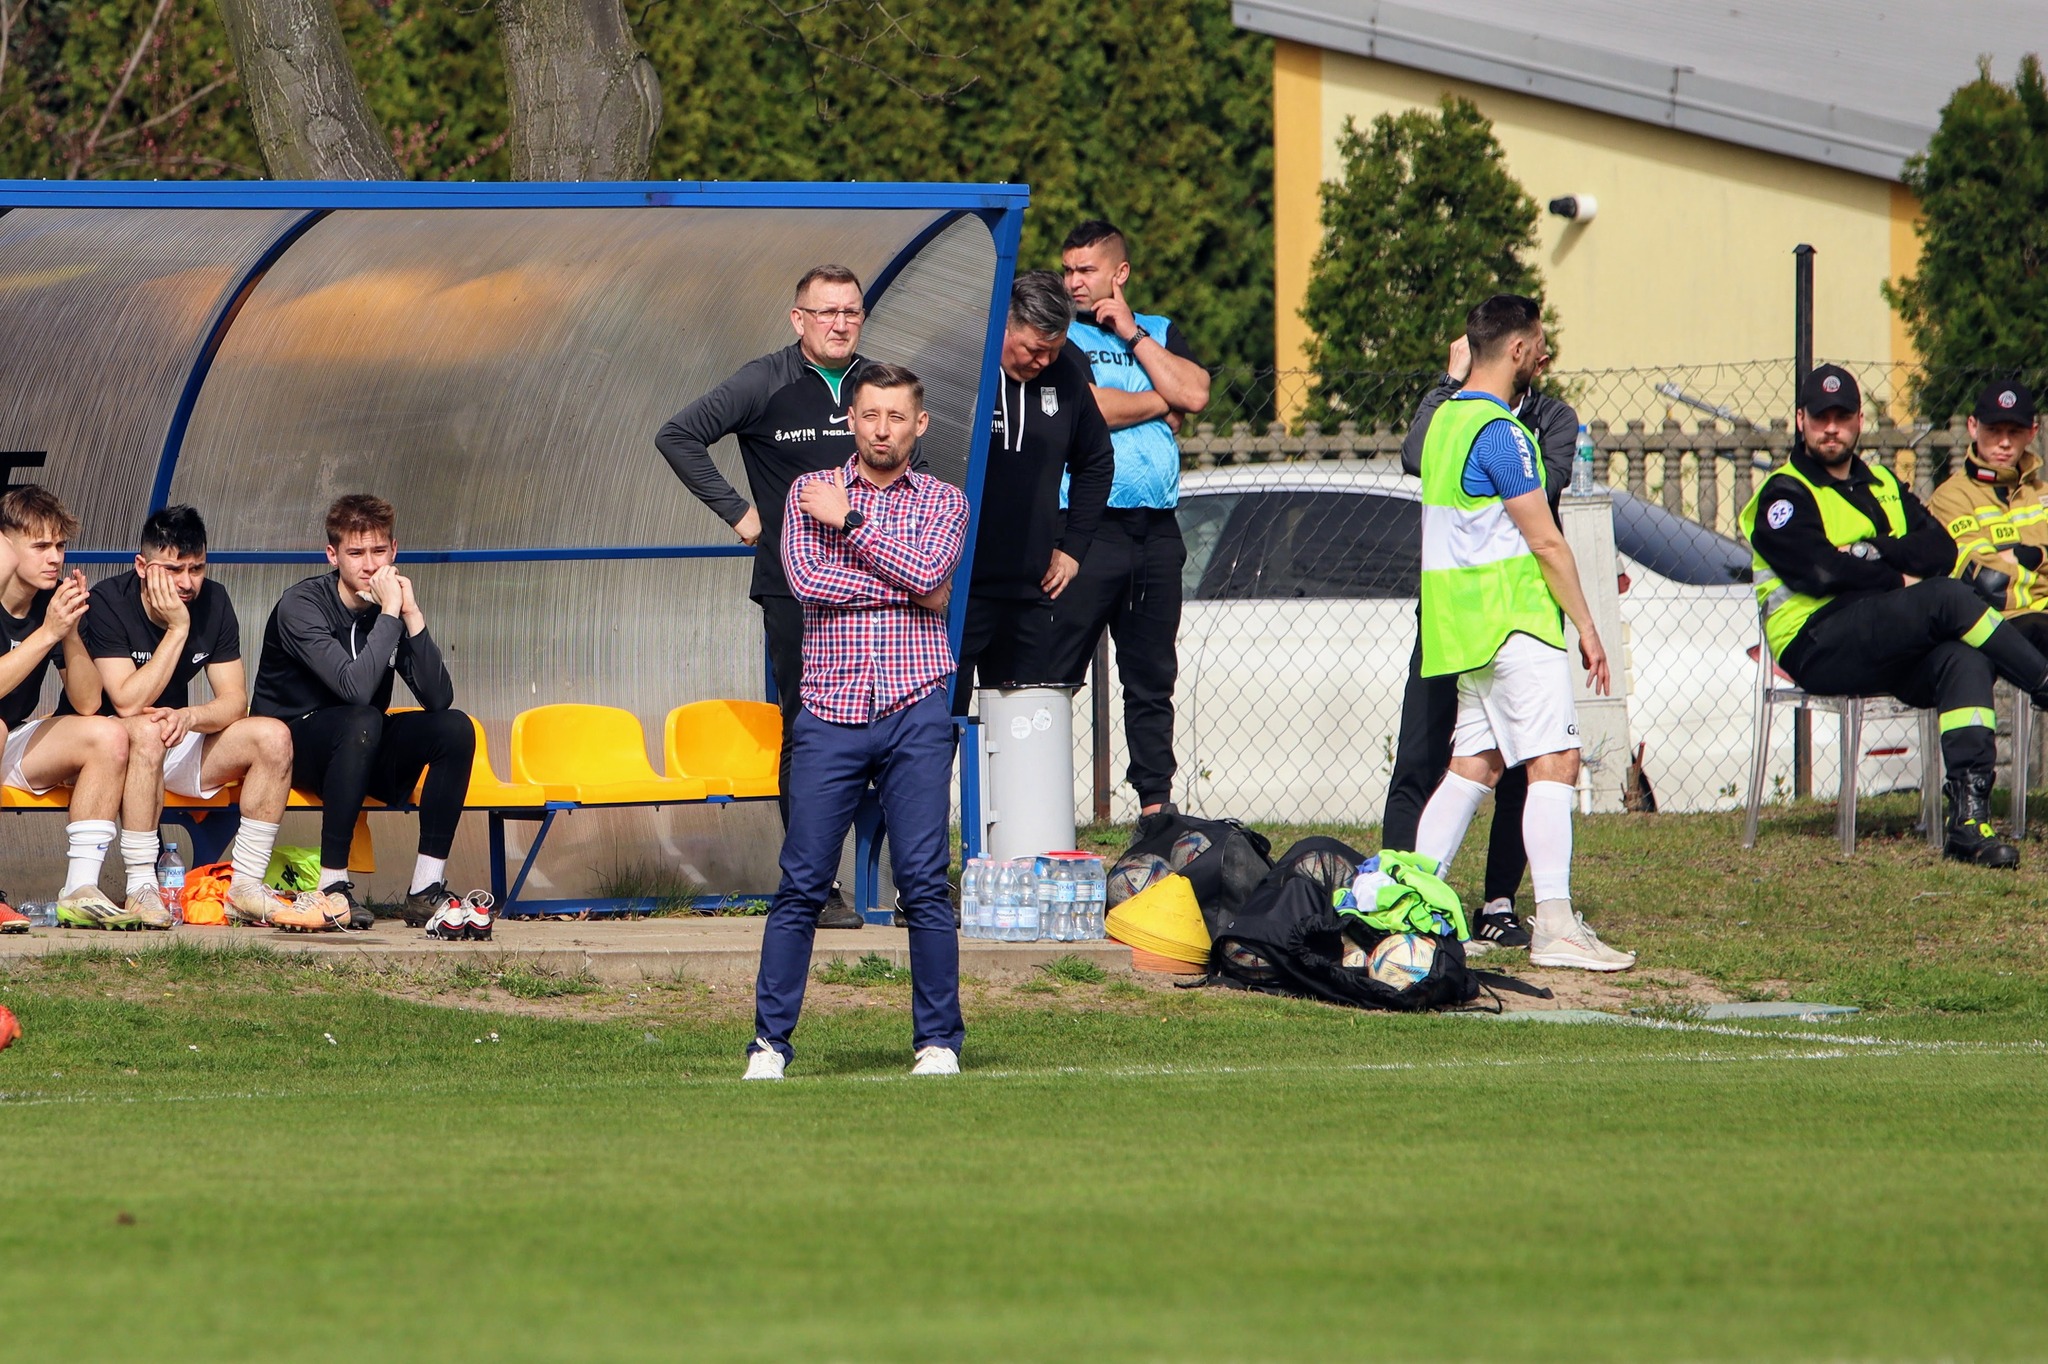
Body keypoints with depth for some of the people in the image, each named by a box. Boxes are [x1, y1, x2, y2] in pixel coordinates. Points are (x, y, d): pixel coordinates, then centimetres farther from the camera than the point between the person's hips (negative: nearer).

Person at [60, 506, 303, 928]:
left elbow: (234, 702, -6)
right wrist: (178, 628, -29)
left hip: (174, 746, 6)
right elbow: (128, 703, -28)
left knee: (273, 737, -14)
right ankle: (141, 889, -36)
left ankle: (246, 886, -13)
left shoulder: (213, 602, -3)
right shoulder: (107, 604, -20)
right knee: (147, 732, -39)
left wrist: (189, 717, -29)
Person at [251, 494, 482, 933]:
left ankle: (426, 892, -20)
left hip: (364, 754, 6)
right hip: (293, 744, -6)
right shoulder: (301, 605, -17)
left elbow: (438, 699, -13)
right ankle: (333, 885, -32)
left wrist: (413, 616, -20)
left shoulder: (395, 602, -1)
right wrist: (389, 614, -27)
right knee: (362, 721, -36)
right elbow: (355, 687, -32)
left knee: (455, 728, -18)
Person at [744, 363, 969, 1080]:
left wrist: (851, 522, -6)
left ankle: (938, 1040, 3)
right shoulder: (810, 493, 9)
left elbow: (928, 574, -10)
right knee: (801, 885, -2)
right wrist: (911, 590, -5)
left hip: (915, 716, 0)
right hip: (831, 714, 0)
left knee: (924, 882, -4)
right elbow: (807, 579, -7)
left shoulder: (942, 502, 10)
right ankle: (770, 1040, 2)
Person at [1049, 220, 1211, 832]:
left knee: (1151, 677, 8)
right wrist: (1160, 403, 0)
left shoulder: (1161, 333, 17)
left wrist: (1133, 334, 0)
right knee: (1055, 675, -7)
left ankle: (1156, 801, 11)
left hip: (1156, 529, 4)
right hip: (1087, 524, -4)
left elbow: (1194, 395, 0)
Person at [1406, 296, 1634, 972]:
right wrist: (1587, 627, -10)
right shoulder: (1499, 432, -15)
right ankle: (1555, 927, -19)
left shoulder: (1446, 417, 15)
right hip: (1513, 620, -10)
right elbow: (1546, 541, -15)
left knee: (1476, 763, 13)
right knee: (1555, 761, -11)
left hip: (1467, 628, 10)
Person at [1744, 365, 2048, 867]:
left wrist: (1875, 552, -9)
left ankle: (1969, 817, -38)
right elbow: (1822, 572, -13)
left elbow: (1941, 548, 7)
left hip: (1891, 653, 6)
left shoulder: (1883, 485, 24)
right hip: (1815, 646, -6)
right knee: (1949, 597, -27)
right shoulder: (1784, 496, 5)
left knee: (1964, 659, -28)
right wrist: (1901, 579, -5)